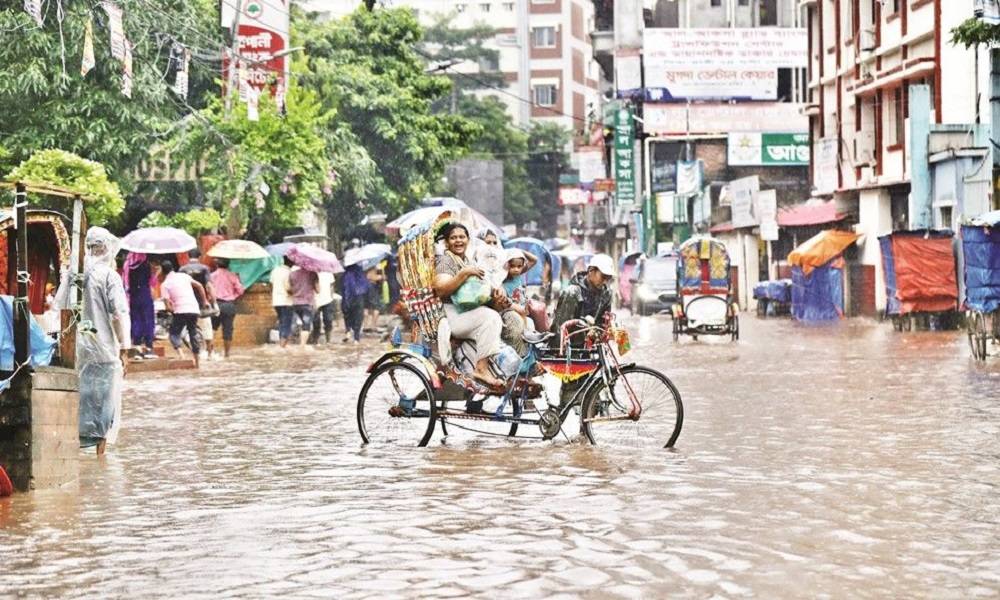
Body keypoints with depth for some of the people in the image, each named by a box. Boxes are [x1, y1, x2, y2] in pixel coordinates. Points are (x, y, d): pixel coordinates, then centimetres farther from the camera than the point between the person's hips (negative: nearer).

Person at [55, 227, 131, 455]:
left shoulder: (70, 273, 4)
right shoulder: (109, 275, -9)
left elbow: (58, 308, 8)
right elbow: (119, 314, -11)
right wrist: (124, 348, -7)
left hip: (73, 348, 4)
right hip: (102, 347, -4)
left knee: (76, 400, 12)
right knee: (104, 401, 5)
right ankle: (100, 451, 6)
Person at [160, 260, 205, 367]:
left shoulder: (165, 284, 1)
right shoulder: (184, 276, 11)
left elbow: (168, 305, -7)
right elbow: (199, 286, 11)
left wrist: (173, 311, 13)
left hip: (180, 311, -4)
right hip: (194, 309, 4)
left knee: (174, 333, 8)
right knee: (194, 334, 14)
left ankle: (180, 354, -17)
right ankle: (198, 361, 13)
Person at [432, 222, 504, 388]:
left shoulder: (469, 261, 22)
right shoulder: (444, 261, -4)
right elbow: (441, 290, -19)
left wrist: (496, 290, 2)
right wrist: (464, 273, -25)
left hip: (471, 312, 8)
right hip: (451, 315, -8)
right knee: (489, 316, -27)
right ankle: (482, 368, -28)